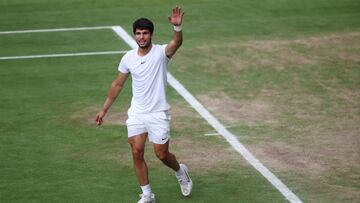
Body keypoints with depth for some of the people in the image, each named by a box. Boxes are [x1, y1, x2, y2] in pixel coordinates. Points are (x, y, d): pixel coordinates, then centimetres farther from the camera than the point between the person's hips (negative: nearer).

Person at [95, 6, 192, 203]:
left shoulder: (161, 52, -12)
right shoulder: (128, 58, 0)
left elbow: (177, 42, -35)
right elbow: (117, 84, 10)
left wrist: (177, 27, -56)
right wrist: (104, 109, 11)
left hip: (158, 113, -4)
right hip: (136, 113, 4)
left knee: (161, 154, 2)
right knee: (137, 153, -1)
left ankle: (180, 171, 36)